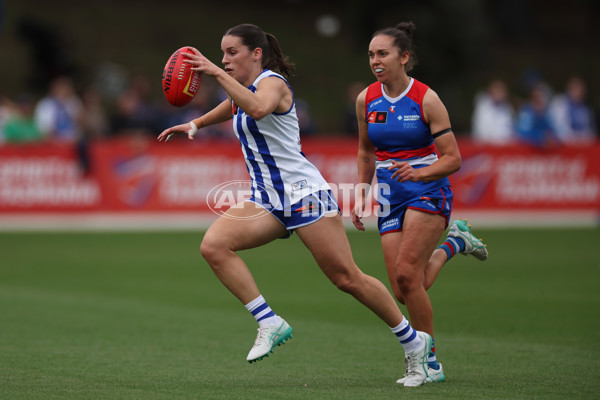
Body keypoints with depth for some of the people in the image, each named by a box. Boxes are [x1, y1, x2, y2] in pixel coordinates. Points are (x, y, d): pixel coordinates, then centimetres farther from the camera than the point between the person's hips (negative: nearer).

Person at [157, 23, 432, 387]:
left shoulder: (272, 82, -11)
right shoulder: (240, 93, 14)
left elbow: (258, 109, -37)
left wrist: (217, 73, -36)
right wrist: (194, 125, 44)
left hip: (304, 193, -8)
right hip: (266, 199, 8)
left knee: (347, 279, -6)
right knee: (213, 245, -17)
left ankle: (414, 341, 11)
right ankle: (270, 324, -14)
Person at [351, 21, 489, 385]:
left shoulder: (426, 100, -12)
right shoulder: (366, 100, 2)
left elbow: (453, 159, -12)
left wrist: (418, 173, -28)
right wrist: (362, 195, 13)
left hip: (428, 190, -5)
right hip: (391, 196, 5)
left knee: (406, 272, -22)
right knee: (403, 292, -3)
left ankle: (430, 363, -8)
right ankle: (452, 244, 28)